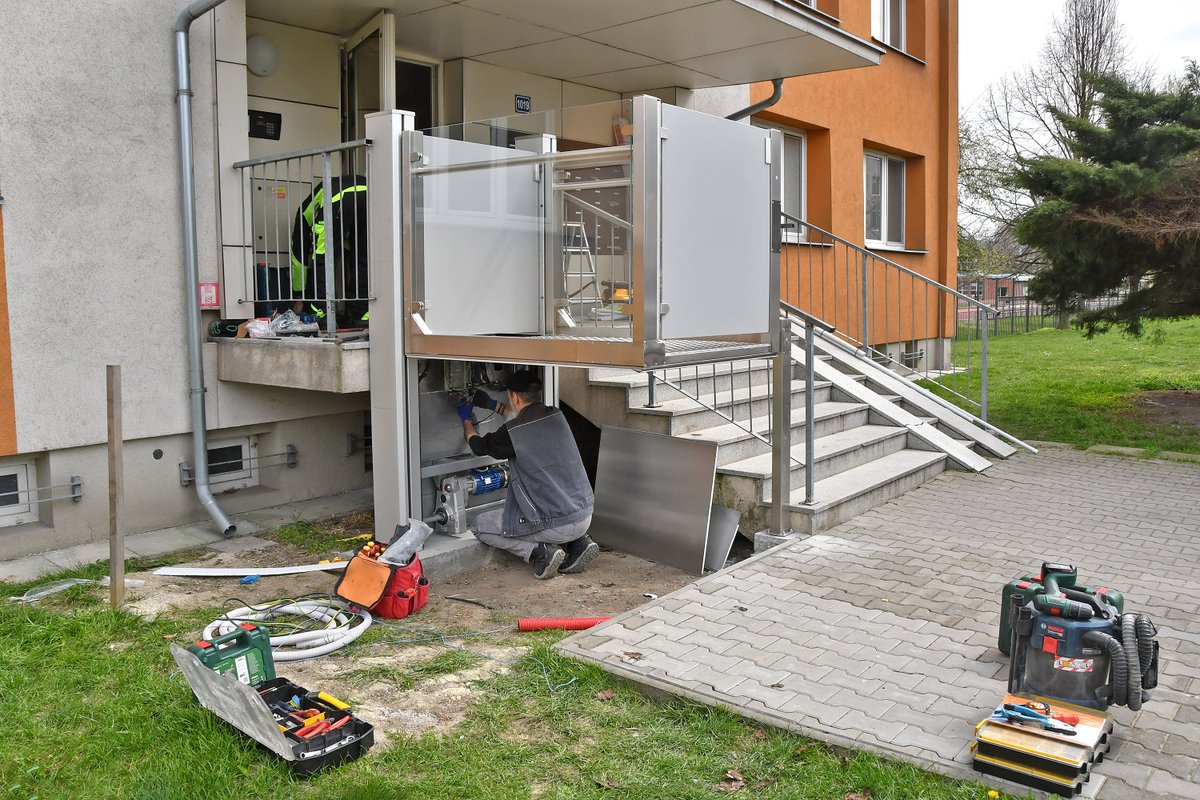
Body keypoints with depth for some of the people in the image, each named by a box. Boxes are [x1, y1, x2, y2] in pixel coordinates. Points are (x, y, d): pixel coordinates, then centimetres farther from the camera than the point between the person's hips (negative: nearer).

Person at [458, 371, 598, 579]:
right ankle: (577, 543, 15)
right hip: (584, 516, 6)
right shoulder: (556, 416, 5)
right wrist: (495, 406, 40)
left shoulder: (512, 432, -13)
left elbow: (479, 446, 9)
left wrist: (465, 419, 28)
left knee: (482, 525, 12)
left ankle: (540, 552, -3)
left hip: (557, 526, -6)